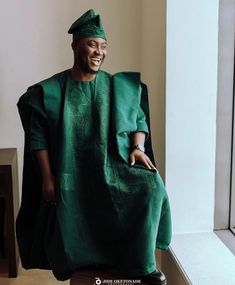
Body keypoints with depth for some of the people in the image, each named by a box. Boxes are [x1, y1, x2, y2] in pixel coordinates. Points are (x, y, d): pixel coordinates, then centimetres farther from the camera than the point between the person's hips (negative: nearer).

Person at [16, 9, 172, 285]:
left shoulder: (121, 87, 3)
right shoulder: (49, 91, -2)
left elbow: (139, 120, 10)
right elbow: (38, 138, -1)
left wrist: (138, 148, -9)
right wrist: (47, 178, -7)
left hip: (115, 166, 1)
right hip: (71, 175, 0)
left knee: (151, 188, -26)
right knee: (69, 245, -4)